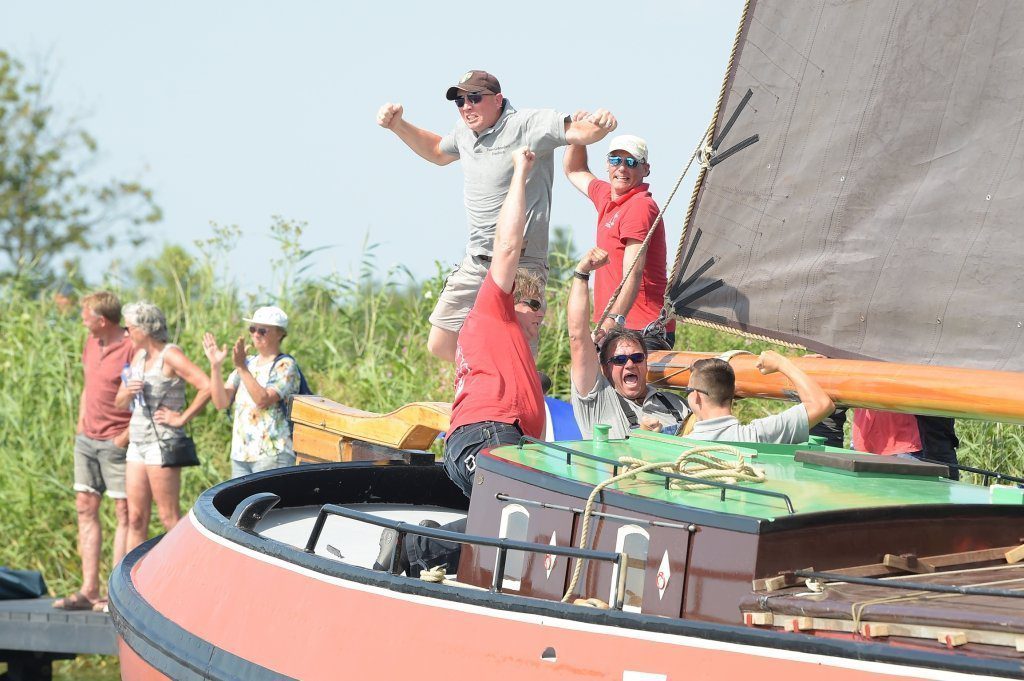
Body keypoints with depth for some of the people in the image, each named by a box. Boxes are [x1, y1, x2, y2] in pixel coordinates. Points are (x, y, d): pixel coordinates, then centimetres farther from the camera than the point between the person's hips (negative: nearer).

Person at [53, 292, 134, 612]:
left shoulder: (132, 350, -15)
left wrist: (126, 436, -16)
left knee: (125, 513, -3)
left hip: (117, 442, -9)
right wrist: (81, 424, 15)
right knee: (86, 508, 7)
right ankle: (89, 591, 9)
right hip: (87, 440, 9)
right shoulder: (91, 343, 11)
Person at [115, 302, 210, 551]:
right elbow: (120, 403, 19)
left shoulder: (170, 355, -11)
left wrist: (182, 417, -15)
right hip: (138, 443, 8)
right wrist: (128, 392, -4)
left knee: (169, 517, -6)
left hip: (162, 443, -8)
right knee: (136, 519, 7)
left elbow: (207, 387, -21)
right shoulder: (139, 355, 14)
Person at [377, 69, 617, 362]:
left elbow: (580, 132, -23)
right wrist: (397, 125, 24)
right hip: (475, 263, 8)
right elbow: (437, 151, 34)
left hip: (520, 265, -8)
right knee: (441, 345, 11)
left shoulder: (528, 124, -13)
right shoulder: (466, 132, 12)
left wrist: (599, 124, -46)